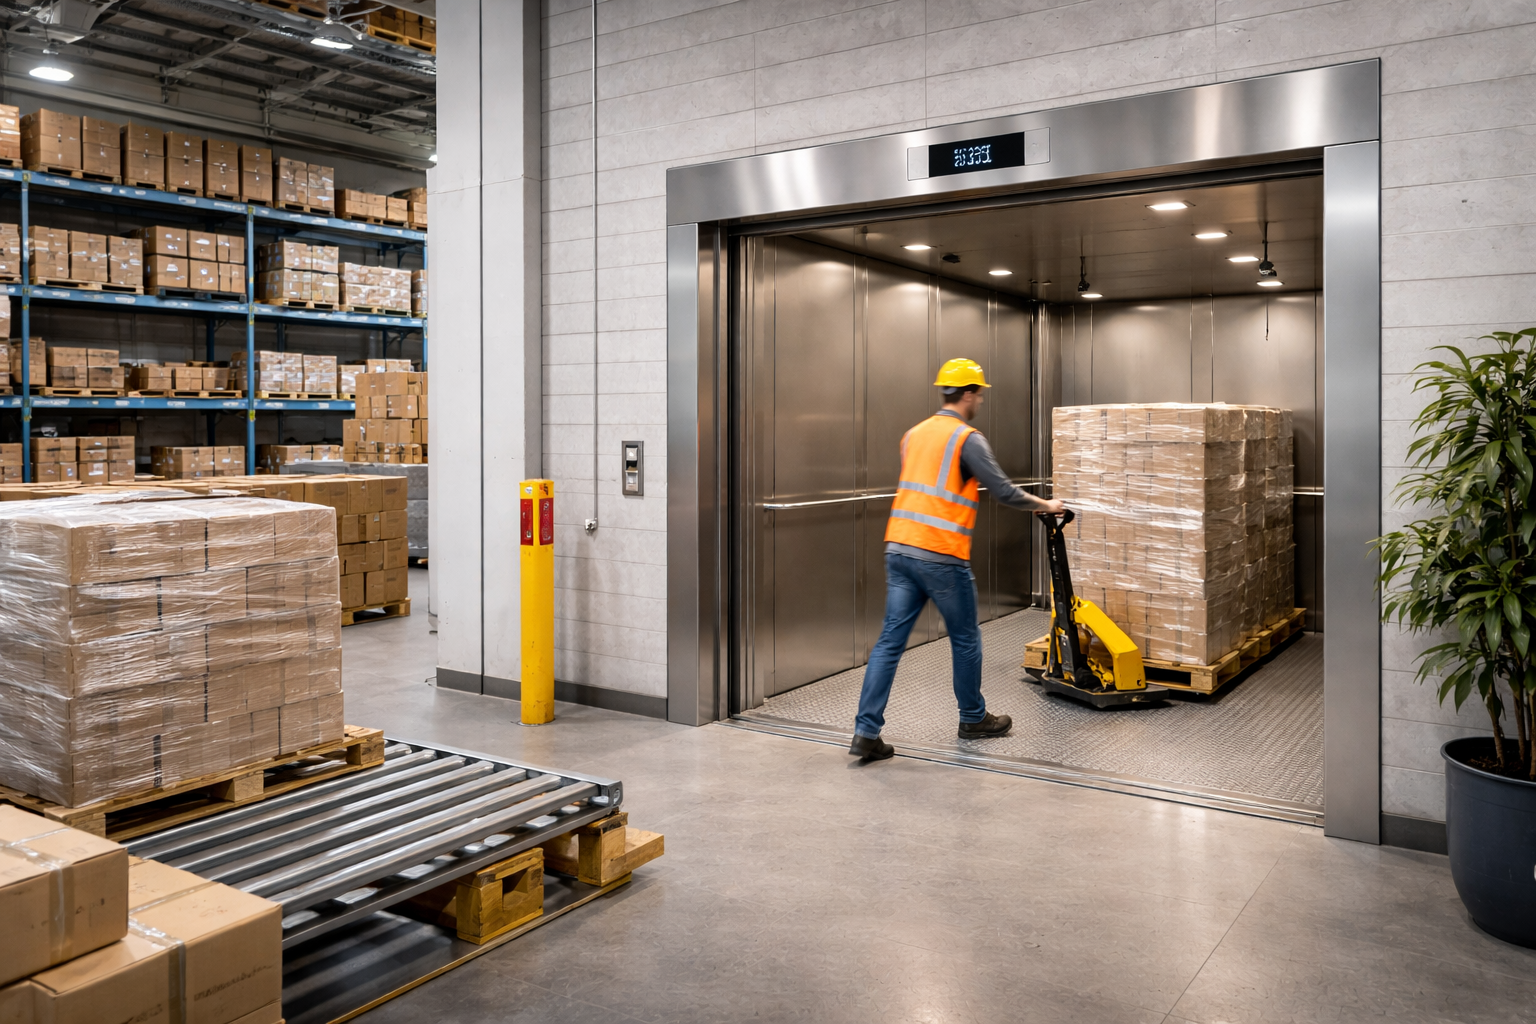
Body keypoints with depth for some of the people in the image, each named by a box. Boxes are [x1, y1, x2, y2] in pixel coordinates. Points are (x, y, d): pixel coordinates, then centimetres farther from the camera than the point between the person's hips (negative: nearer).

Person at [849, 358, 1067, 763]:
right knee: (965, 638, 14)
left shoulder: (914, 434, 16)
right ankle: (973, 718, 30)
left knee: (890, 640, 4)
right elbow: (1005, 493, -10)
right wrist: (1047, 505, 7)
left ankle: (866, 732, -2)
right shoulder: (968, 439, -7)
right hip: (941, 556, -6)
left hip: (899, 549, 7)